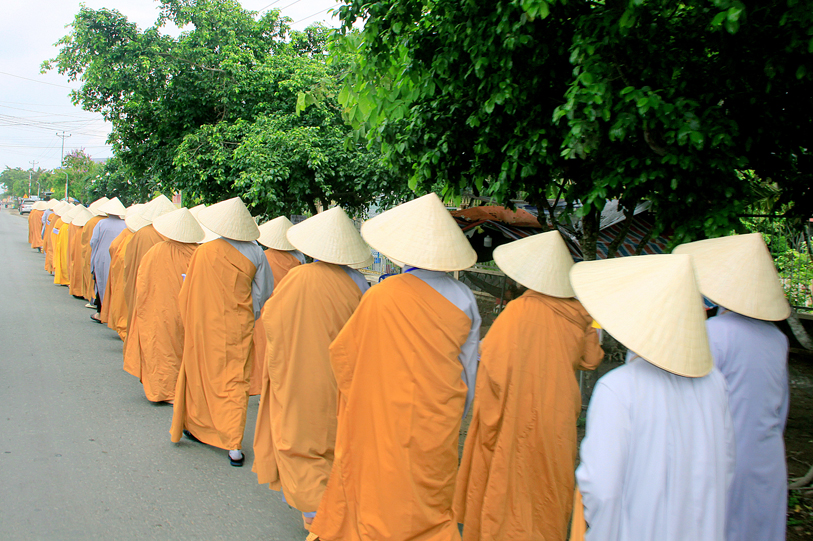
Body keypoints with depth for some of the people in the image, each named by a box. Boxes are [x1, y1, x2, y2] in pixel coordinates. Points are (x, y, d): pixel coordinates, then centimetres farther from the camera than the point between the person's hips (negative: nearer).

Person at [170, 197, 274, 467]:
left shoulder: (203, 252, -13)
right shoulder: (255, 253, -7)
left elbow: (188, 293, -4)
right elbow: (265, 291, 1)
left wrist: (190, 323, 12)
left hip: (206, 326, -1)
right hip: (239, 326, 1)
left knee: (202, 374, 18)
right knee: (236, 381, 5)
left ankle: (197, 426, 35)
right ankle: (234, 444, 0)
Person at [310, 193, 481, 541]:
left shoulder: (381, 297, -18)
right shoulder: (463, 299, -8)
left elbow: (342, 354, -5)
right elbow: (469, 368, 2)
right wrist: (457, 413, 17)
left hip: (386, 417, -3)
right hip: (439, 419, 3)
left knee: (383, 487, 15)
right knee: (430, 495, 18)